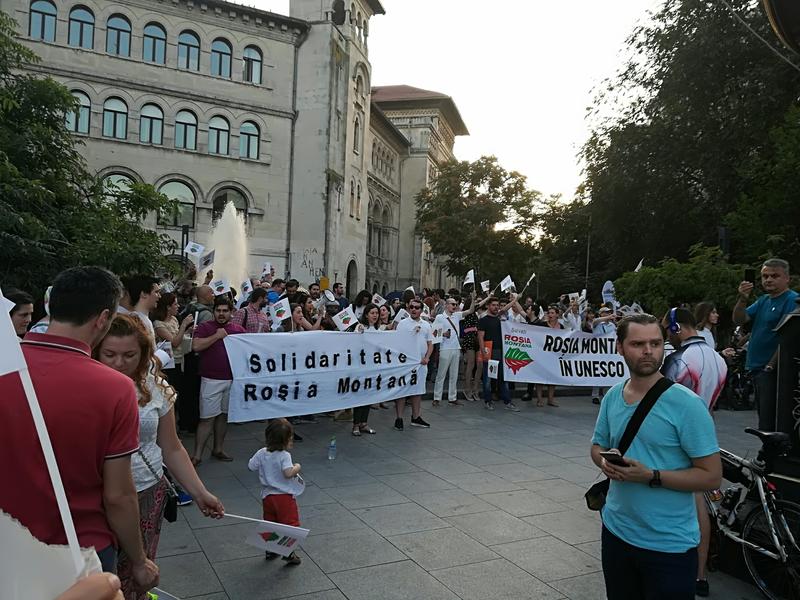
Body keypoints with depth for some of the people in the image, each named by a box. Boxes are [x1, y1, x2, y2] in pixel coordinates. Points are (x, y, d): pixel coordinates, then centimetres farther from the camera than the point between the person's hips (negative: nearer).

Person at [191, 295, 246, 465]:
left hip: (233, 379, 4)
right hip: (211, 380, -4)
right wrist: (217, 336, -13)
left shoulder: (239, 329, 10)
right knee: (207, 418, -3)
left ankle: (218, 449, 26)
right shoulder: (205, 327, -1)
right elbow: (196, 346, -15)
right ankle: (197, 455, 4)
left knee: (224, 415, 13)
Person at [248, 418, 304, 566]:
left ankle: (270, 551, 31)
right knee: (290, 524, 5)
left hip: (267, 496, 6)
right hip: (284, 496, -6)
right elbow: (288, 473, -32)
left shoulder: (261, 453, -4)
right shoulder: (284, 456, -21)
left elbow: (251, 466, 6)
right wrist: (297, 467, -14)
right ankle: (289, 553, 2)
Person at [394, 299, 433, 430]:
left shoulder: (426, 325, 10)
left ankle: (416, 417, 22)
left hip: (420, 362, 4)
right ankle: (399, 418, 3)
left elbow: (430, 344, 10)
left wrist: (426, 358, -5)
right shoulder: (402, 323, -2)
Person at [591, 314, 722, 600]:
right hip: (615, 532, 5)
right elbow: (598, 447, 12)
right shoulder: (612, 397, 0)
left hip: (669, 545, -5)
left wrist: (651, 476, -26)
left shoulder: (686, 404, -18)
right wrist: (605, 463, -10)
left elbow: (712, 476, -16)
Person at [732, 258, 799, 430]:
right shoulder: (763, 300, 15)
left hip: (772, 371, -9)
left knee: (768, 424, -8)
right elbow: (739, 320, 9)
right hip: (757, 368, 9)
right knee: (763, 418, 17)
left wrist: (771, 366, -18)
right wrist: (742, 299, -9)